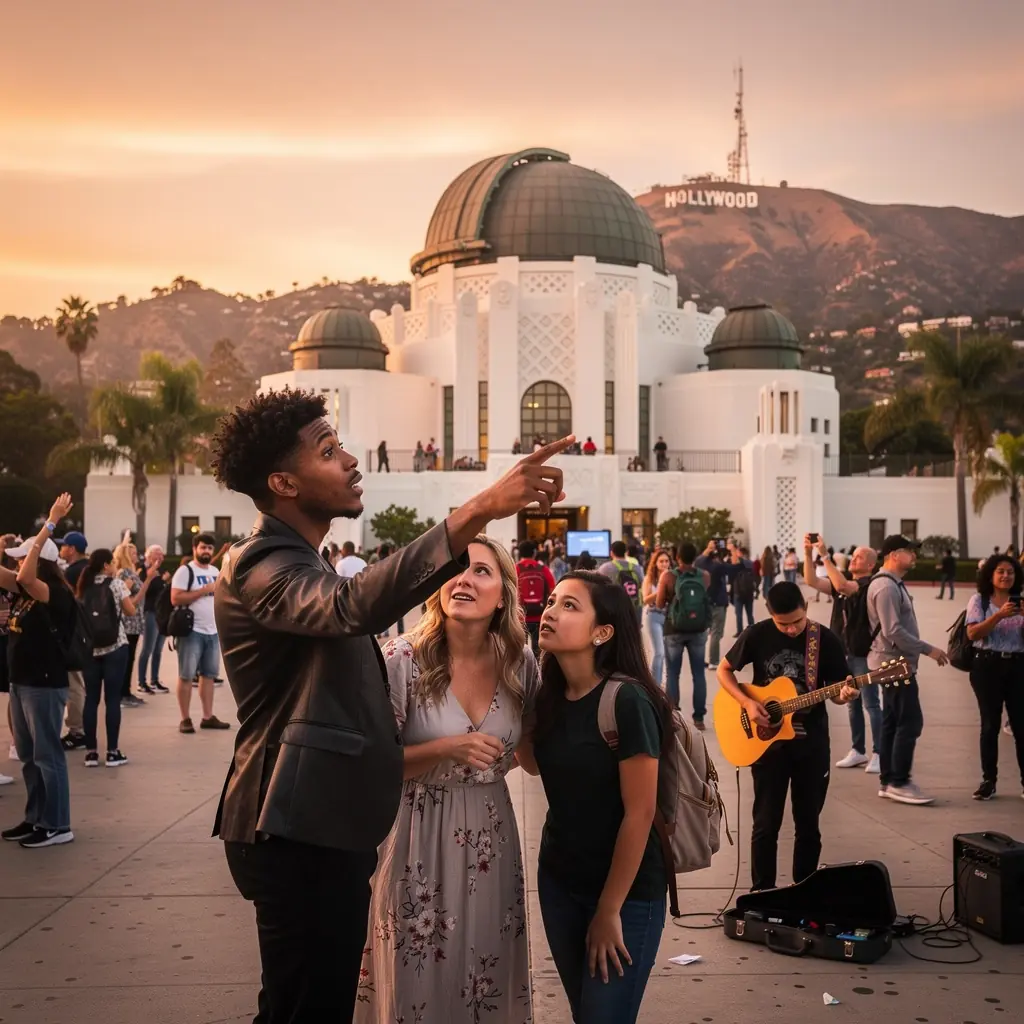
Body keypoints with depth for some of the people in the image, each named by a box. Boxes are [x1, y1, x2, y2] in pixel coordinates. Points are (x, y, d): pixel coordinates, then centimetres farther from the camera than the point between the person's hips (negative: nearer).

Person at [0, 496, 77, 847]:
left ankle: (57, 826, 7)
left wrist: (50, 524, -35)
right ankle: (35, 818, 27)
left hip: (45, 685, -9)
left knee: (47, 756, -1)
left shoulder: (57, 595, -18)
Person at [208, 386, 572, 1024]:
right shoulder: (262, 569, -18)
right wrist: (479, 510, -45)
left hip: (322, 826, 10)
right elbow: (354, 607, -38)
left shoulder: (295, 565, 18)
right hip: (299, 833, -10)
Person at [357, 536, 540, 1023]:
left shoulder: (521, 663, -2)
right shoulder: (403, 660, -15)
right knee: (418, 983, 8)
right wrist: (443, 750, -23)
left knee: (490, 982, 14)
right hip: (420, 839, -3)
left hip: (492, 838, 4)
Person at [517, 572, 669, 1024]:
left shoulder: (627, 700, -22)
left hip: (627, 890, -6)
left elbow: (640, 812, -19)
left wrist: (610, 909, -14)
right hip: (558, 878, 6)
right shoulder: (549, 695, -2)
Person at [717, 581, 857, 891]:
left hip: (811, 741, 1)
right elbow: (724, 671, 2)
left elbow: (834, 690, 1)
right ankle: (763, 893, 13)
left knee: (808, 823, 9)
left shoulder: (827, 640, -6)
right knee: (766, 824, 2)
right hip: (767, 740, -1)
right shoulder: (757, 635, -8)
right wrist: (747, 703, -13)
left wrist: (844, 694, -23)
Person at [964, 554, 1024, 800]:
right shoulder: (979, 600, 2)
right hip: (987, 665, -2)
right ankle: (988, 781, 8)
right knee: (990, 724, 2)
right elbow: (973, 633, -10)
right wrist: (999, 615, -20)